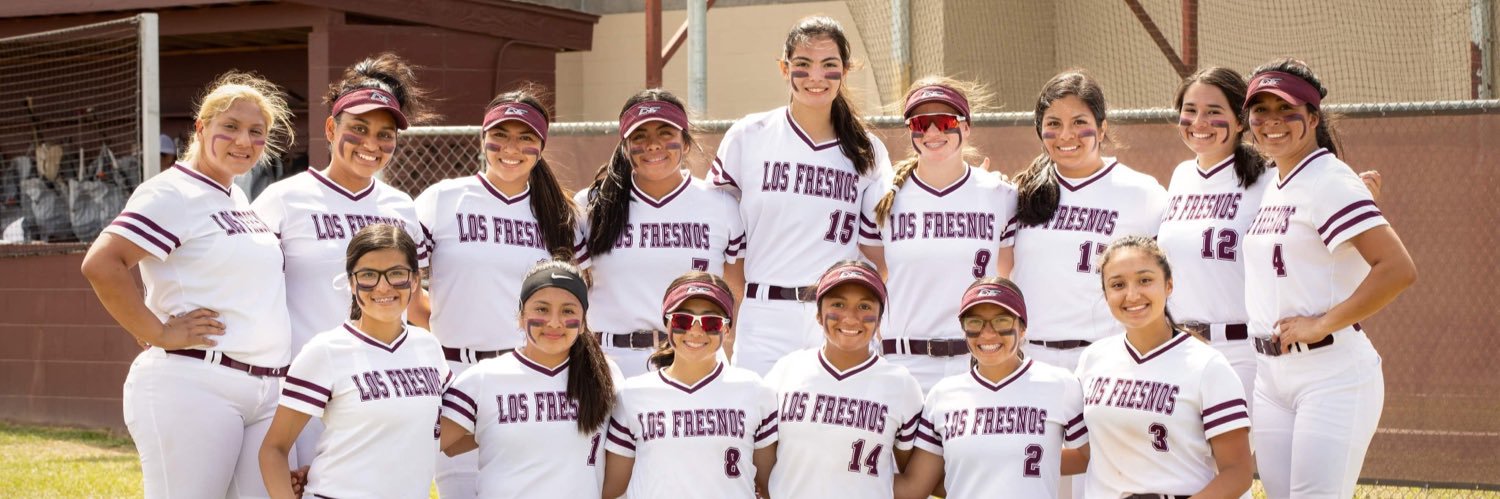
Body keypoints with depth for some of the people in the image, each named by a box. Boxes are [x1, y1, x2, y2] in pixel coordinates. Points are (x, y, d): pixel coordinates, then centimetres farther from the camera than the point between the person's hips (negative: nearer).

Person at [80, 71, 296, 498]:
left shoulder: (240, 200, 18)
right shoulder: (172, 193, -7)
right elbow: (101, 265, -19)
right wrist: (159, 335, -15)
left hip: (266, 394, 8)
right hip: (193, 386, -8)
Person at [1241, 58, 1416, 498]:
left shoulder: (1330, 181, -11)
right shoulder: (1271, 189, 13)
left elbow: (1399, 270, -22)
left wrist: (1321, 325, -18)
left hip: (1331, 373, -8)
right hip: (1271, 374, 8)